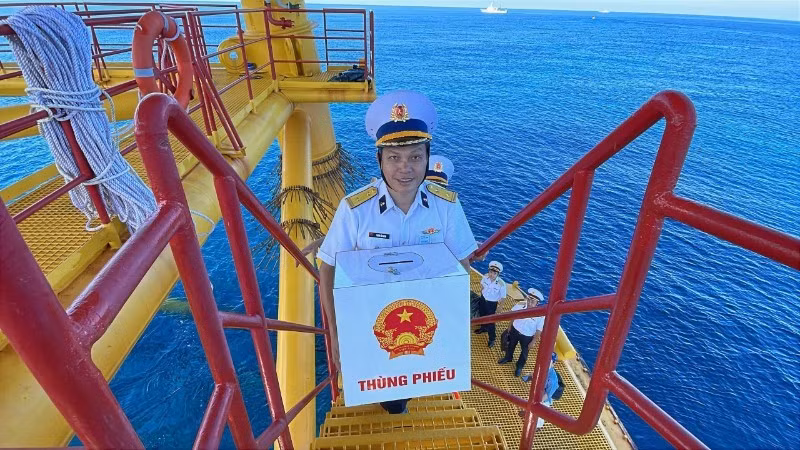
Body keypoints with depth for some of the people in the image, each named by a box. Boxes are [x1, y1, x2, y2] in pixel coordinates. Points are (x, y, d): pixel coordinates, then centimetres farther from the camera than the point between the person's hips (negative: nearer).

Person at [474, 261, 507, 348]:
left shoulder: (501, 284, -31)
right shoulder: (486, 277, -20)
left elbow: (502, 297, -18)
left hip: (492, 303, -5)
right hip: (483, 299, 5)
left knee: (490, 321, 7)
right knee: (482, 315, 28)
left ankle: (491, 339, 32)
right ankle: (483, 328, 59)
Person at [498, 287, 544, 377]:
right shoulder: (520, 305, -26)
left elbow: (539, 331, -20)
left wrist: (533, 342, -11)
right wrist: (510, 326, 7)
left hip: (527, 336, -2)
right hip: (515, 330, 3)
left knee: (524, 352, 25)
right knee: (511, 345, 30)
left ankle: (519, 367, 55)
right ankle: (508, 358, 62)